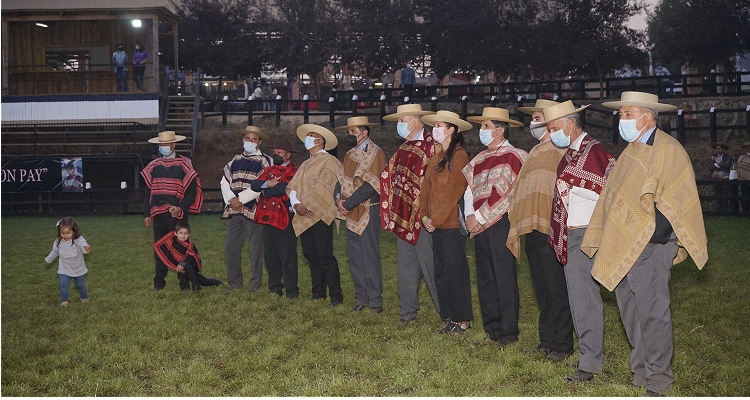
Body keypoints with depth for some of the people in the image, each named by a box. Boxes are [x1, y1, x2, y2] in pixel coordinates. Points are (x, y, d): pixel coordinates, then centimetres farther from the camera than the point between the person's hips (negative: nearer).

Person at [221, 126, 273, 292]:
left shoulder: (265, 161, 0)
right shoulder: (235, 161, 17)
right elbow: (225, 181, 9)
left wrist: (240, 199, -13)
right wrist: (231, 200, -8)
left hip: (253, 210, -5)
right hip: (233, 209, 5)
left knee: (255, 248, -1)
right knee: (231, 246, 5)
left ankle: (255, 285, 9)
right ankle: (234, 283, 15)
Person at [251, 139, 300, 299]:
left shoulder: (293, 172, -7)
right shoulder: (269, 170, 17)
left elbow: (281, 189, -21)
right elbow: (254, 185, 4)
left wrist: (264, 189, -4)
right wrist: (268, 183, -15)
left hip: (284, 219, -8)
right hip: (267, 218, 8)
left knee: (287, 256, -2)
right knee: (270, 256, 13)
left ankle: (291, 291, 5)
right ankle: (274, 288, 23)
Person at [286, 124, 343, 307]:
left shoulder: (329, 161, -3)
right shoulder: (305, 164, 22)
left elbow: (322, 188, -13)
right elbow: (292, 187, 13)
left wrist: (306, 206, -13)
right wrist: (296, 204, -6)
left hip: (319, 215, -8)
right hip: (303, 217, 8)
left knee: (325, 256, -9)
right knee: (310, 255, 10)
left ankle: (336, 296, -5)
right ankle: (318, 293, 19)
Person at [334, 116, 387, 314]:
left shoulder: (374, 153, -9)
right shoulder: (350, 154, 16)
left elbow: (370, 186, -17)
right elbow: (342, 179, 13)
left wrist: (348, 204, -15)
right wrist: (339, 200, -6)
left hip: (368, 212, -8)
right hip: (352, 214, 8)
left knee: (370, 258, -6)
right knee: (355, 257, 10)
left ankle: (375, 302, 2)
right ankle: (361, 298, 19)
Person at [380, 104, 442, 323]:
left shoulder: (431, 147, -12)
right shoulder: (404, 149, 15)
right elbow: (388, 176, 18)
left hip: (422, 217, -8)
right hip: (402, 217, 8)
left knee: (430, 265, -4)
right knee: (406, 266, 13)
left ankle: (448, 313, 6)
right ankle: (407, 312, 22)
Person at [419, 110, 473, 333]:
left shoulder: (459, 156, -10)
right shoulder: (436, 158, 15)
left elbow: (453, 191, -16)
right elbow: (426, 188, 13)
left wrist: (436, 218, -14)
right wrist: (425, 216, 2)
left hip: (452, 223, -8)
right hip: (436, 224, 8)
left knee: (455, 272, -2)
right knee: (440, 273, 11)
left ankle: (462, 320, 9)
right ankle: (450, 317, 20)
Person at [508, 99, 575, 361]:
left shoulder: (561, 151, -8)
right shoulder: (535, 152, 19)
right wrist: (518, 225, 15)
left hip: (550, 232, -9)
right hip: (532, 231, 9)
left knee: (557, 292, 0)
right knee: (542, 292, 14)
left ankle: (562, 346, 10)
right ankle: (546, 342, 23)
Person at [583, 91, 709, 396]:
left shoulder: (668, 149, -8)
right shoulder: (631, 151, 18)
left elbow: (675, 202, -12)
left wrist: (654, 238, -16)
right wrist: (605, 242, 14)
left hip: (648, 246, -8)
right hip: (622, 247, 8)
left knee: (652, 312, -3)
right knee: (630, 312, 12)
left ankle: (658, 380, 8)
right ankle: (641, 372, 24)